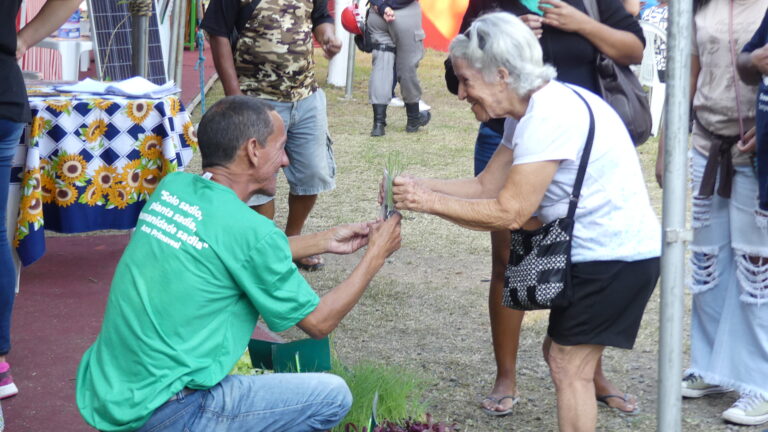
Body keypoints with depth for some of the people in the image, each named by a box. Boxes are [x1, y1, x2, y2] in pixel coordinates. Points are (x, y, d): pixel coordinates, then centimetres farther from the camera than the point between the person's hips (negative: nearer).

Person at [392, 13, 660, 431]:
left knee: (569, 366, -5)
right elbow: (486, 185, 9)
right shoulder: (534, 111, 7)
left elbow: (509, 212, -26)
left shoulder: (551, 117, -24)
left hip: (618, 257, -10)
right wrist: (419, 185, -3)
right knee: (562, 355, 17)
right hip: (595, 251, 10)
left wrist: (428, 202, -21)